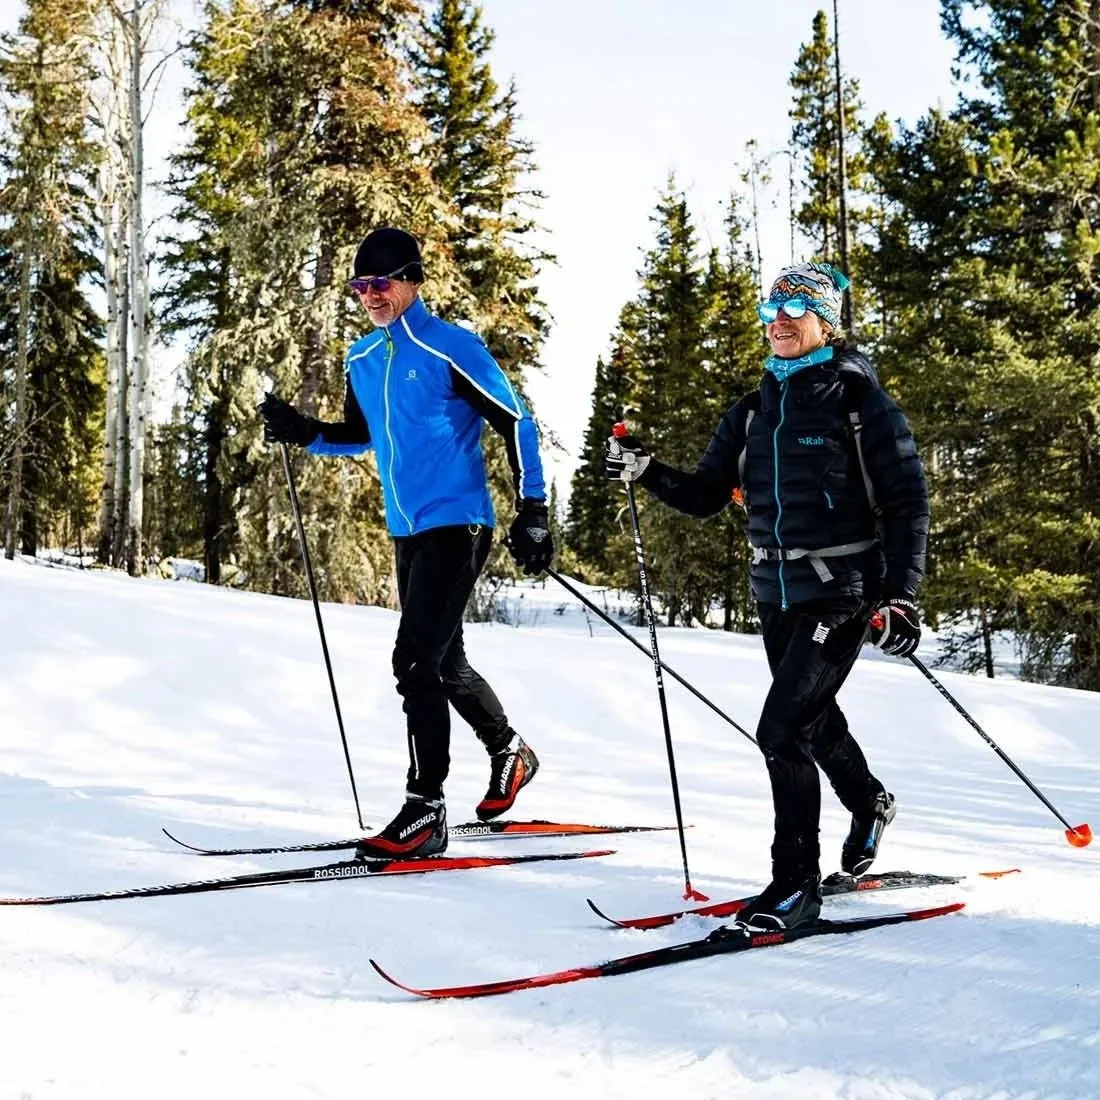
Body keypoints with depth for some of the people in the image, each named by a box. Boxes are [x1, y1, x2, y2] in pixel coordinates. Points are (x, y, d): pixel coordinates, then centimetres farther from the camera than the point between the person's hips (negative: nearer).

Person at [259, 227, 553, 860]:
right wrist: (304, 433, 5)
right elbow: (362, 436, 24)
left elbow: (515, 423, -10)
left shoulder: (451, 349, -12)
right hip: (408, 531, 8)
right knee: (445, 662, 18)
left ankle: (426, 810, -9)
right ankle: (510, 751, 41)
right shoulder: (362, 360, 10)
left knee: (417, 661, -15)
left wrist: (532, 513, -15)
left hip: (457, 525, -8)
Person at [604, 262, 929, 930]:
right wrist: (647, 473, -7)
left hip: (843, 592, -7)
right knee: (814, 719, 21)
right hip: (777, 595, 7)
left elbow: (908, 503, -8)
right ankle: (870, 804, 51)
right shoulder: (755, 411, 10)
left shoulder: (860, 402, -7)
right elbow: (706, 497, 11)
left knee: (783, 729, -15)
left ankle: (798, 884, -3)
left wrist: (901, 597, -17)